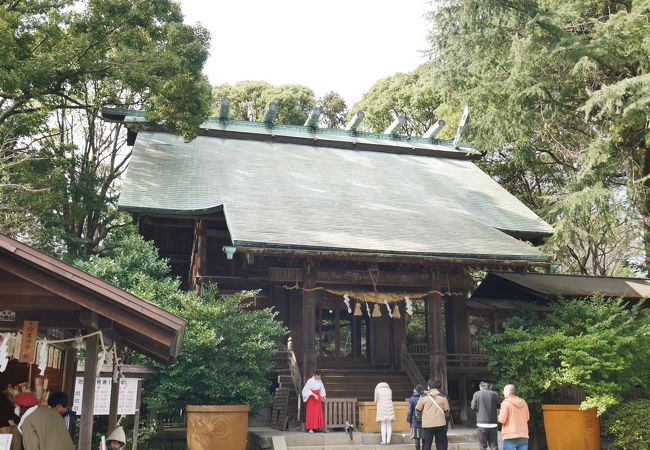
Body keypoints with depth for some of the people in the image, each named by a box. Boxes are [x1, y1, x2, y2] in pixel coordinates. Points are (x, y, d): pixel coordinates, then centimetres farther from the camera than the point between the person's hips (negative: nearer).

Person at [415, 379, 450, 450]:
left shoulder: (424, 397, -2)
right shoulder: (442, 396, 0)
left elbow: (418, 409, 2)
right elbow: (446, 409, 3)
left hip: (427, 425, -1)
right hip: (440, 424, 1)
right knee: (441, 444, 9)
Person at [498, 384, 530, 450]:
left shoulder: (506, 403, -8)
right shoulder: (523, 402, 9)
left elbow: (502, 419, -11)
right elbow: (527, 418, 18)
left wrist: (499, 414, 9)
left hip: (510, 435, -5)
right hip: (523, 435, 5)